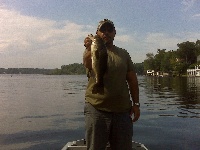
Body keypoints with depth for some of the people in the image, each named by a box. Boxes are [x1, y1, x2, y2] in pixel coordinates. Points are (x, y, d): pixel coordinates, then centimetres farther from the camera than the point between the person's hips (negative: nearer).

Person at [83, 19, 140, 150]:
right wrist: (90, 49, -44)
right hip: (97, 110, -3)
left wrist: (136, 103, 5)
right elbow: (88, 65, -23)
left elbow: (132, 80, 11)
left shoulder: (124, 54, 11)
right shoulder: (92, 51, 1)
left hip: (123, 111, 3)